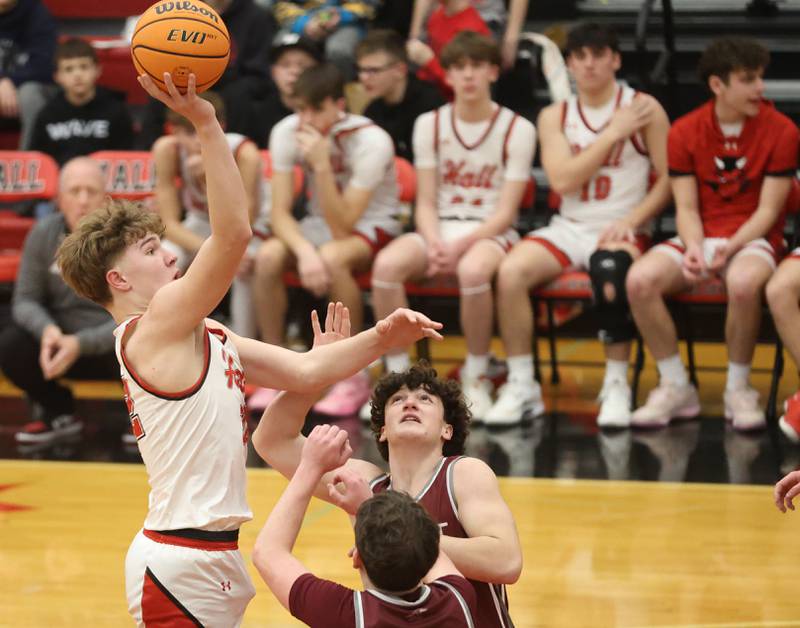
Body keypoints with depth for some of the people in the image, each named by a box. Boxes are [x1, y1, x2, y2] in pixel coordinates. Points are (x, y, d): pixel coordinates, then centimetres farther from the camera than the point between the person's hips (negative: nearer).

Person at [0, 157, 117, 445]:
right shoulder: (43, 234, -7)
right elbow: (25, 300, -2)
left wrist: (80, 344, -32)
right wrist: (47, 330, -26)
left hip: (112, 345, -3)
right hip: (62, 338, 3)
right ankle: (59, 413, 4)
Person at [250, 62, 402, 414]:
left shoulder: (371, 141, -26)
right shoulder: (286, 132, -14)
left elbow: (342, 228, -29)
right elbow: (280, 212, -16)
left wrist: (321, 164, -39)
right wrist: (304, 251, -35)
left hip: (372, 225, -4)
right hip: (319, 223, 4)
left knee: (332, 258, -38)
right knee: (268, 257, -29)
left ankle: (354, 377, -23)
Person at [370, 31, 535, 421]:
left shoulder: (516, 130, -1)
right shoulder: (430, 125, 8)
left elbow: (506, 212, -6)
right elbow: (426, 203, 4)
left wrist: (462, 244, -22)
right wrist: (434, 243, -17)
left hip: (490, 233, -3)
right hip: (438, 229, 3)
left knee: (472, 269, -40)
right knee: (387, 264, -30)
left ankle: (476, 377, -19)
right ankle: (397, 376, -18)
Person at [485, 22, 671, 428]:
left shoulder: (643, 109, 0)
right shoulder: (555, 116, 9)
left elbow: (668, 179, -2)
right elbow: (562, 180, -7)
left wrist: (631, 220, -16)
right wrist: (613, 134, -9)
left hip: (620, 230, -3)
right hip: (568, 227, 3)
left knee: (611, 280, -38)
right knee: (510, 272, -25)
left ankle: (617, 386, -18)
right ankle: (521, 387, -14)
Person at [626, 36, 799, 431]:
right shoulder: (685, 132, 1)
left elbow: (768, 210, -6)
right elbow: (686, 208, 0)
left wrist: (729, 247, -21)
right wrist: (694, 249, -20)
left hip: (751, 239, -3)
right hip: (700, 238, 3)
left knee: (743, 282, -39)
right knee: (640, 279, -27)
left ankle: (738, 390, -17)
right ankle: (676, 388, -11)